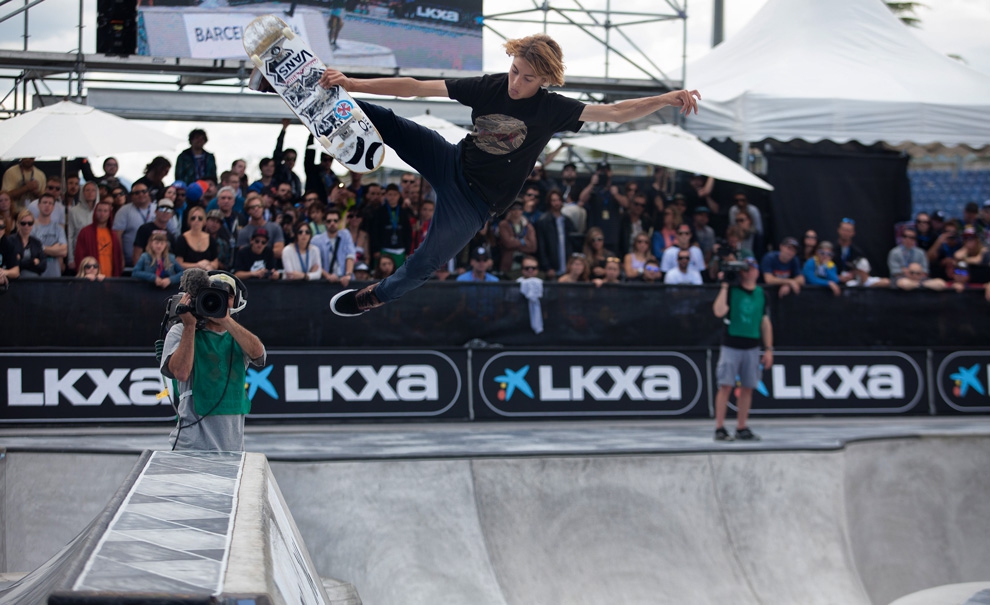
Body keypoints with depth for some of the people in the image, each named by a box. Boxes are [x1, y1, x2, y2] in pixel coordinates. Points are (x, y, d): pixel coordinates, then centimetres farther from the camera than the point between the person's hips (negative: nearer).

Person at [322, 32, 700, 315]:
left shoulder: (552, 110, -16)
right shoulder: (488, 87, -12)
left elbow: (615, 112, -23)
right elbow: (416, 88, -13)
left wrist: (665, 100, -38)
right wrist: (351, 84, -19)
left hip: (475, 201, -2)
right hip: (450, 162, 2)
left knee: (424, 265, 0)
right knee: (383, 122, -15)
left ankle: (375, 297, 28)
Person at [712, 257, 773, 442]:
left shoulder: (761, 294, 11)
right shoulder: (730, 290, -1)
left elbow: (766, 323, 13)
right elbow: (719, 312, -17)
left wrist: (769, 349, 9)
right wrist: (724, 287, -14)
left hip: (752, 348, 4)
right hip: (730, 345, -4)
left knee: (747, 388, 4)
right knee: (726, 386, -8)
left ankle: (742, 428, 11)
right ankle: (719, 428, -6)